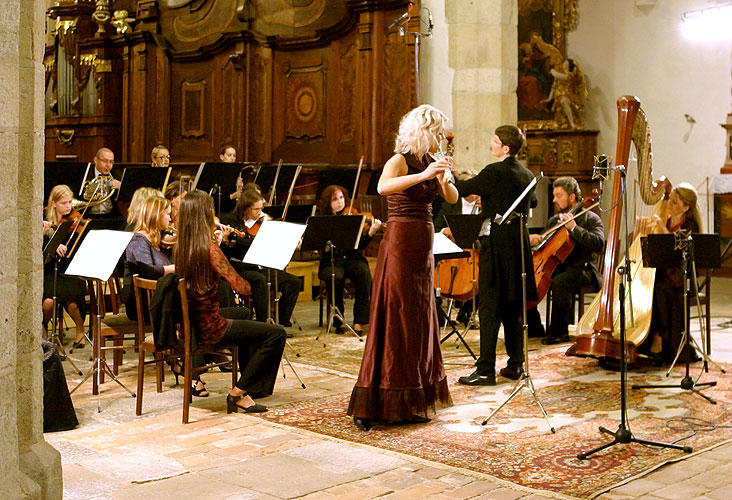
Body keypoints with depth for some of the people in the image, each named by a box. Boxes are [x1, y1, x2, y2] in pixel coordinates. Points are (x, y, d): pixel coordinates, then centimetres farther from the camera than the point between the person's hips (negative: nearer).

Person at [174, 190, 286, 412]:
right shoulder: (210, 249, -23)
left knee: (242, 313, 36)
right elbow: (241, 288, -21)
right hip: (208, 327, -9)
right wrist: (247, 286, 0)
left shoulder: (179, 248, 1)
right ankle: (238, 394, 3)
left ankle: (251, 383, 43)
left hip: (189, 323, 9)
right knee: (277, 334, -2)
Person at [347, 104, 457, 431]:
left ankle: (407, 405, 19)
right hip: (401, 242, -8)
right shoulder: (400, 161, -10)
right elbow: (383, 187, -30)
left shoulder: (427, 163, 13)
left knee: (418, 326, 11)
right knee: (393, 326, -8)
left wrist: (443, 178, -8)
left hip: (422, 247, 8)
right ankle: (367, 407, -3)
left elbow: (452, 198, 10)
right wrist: (424, 175, -34)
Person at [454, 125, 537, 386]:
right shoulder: (527, 175, 10)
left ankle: (485, 370, -5)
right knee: (513, 306, 14)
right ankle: (516, 364, 19)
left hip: (496, 244, -8)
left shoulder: (495, 172, -14)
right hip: (519, 245, 8)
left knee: (489, 307, -6)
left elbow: (462, 188, -9)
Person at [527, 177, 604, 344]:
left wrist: (574, 228, -20)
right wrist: (532, 239, -2)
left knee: (560, 281, -38)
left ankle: (559, 331, -26)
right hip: (556, 267, 7)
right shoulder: (553, 221, 19)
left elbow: (599, 243, -18)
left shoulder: (591, 218, -1)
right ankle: (534, 328, -3)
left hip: (582, 269, -7)